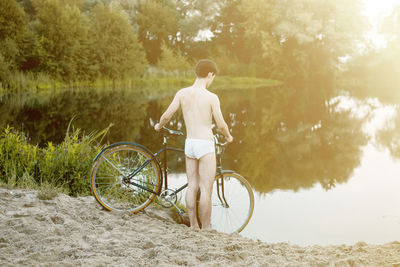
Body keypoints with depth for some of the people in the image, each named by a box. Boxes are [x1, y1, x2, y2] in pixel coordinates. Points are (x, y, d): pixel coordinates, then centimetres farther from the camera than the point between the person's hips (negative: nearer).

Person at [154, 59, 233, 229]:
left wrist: (159, 126, 23)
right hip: (205, 145, -6)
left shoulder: (182, 93, 1)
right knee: (206, 190, 1)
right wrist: (228, 136, 13)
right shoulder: (211, 97, -12)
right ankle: (206, 229, 6)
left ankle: (193, 226, 21)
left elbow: (167, 115, 1)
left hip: (189, 144, 6)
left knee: (192, 187, 13)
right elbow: (221, 125, -9)